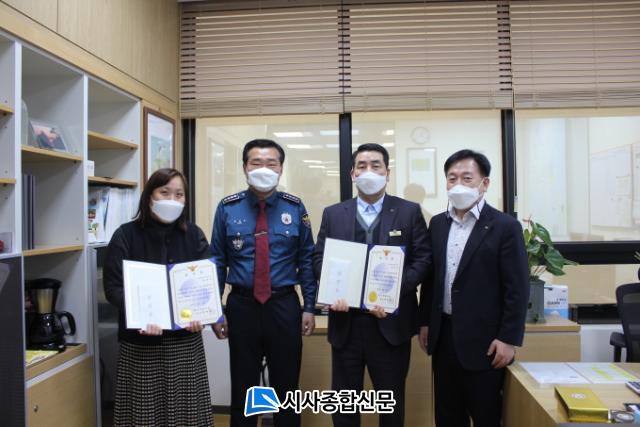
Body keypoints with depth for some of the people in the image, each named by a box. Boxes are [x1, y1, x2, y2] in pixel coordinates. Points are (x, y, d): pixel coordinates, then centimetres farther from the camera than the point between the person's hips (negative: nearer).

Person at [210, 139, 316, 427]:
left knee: (286, 386, 14)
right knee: (243, 388, 15)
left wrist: (309, 307, -2)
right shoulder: (227, 208, -3)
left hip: (284, 306, 0)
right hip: (242, 306, 0)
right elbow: (217, 261, 1)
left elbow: (306, 260, 1)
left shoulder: (295, 208, -2)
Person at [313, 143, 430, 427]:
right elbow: (320, 257, 5)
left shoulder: (409, 211, 2)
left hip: (391, 320, -1)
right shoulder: (333, 214, 8)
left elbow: (422, 258, -4)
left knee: (392, 399, 15)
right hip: (346, 320, 2)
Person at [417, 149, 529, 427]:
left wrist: (509, 339, -13)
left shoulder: (505, 227, -9)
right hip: (443, 336, 5)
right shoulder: (437, 224, 7)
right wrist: (425, 323, 11)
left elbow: (517, 289, -10)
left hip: (483, 339, -4)